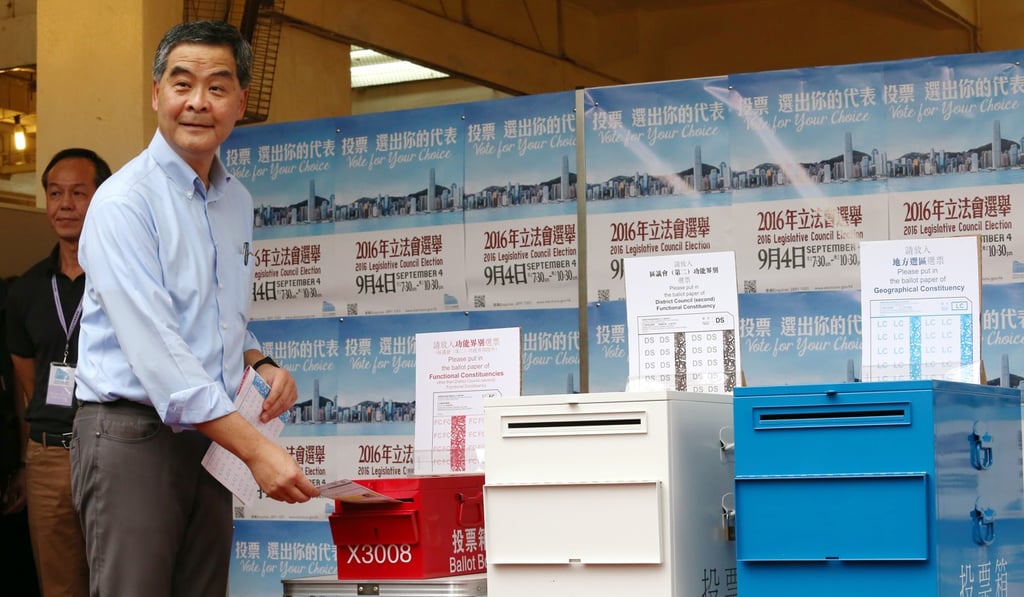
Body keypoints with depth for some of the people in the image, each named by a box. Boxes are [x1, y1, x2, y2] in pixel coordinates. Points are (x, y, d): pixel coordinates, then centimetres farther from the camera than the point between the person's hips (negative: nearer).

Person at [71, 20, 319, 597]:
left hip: (211, 438, 7)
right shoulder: (125, 201, -12)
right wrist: (256, 448, -26)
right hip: (133, 435, -7)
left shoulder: (237, 200, 13)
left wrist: (260, 363, 3)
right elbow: (154, 345, -22)